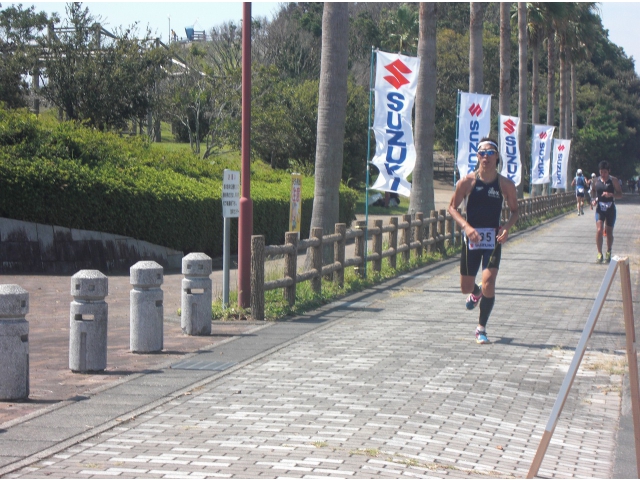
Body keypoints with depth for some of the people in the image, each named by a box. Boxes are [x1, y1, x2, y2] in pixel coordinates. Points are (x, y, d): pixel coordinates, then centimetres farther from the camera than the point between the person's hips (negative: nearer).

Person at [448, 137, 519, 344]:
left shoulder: (505, 184, -5)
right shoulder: (467, 181, -7)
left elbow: (514, 211, 7)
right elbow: (452, 207, -1)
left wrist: (507, 227, -14)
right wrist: (465, 226, -18)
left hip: (493, 240, -1)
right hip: (472, 238, 1)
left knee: (488, 284, -16)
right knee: (465, 287, 11)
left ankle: (481, 329, 0)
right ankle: (476, 292, 51)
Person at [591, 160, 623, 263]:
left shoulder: (613, 180, -4)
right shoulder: (597, 181, 5)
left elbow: (620, 195, -5)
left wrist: (611, 194, -23)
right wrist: (594, 200, -2)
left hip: (610, 209, -1)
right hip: (600, 209, 1)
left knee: (609, 232, 8)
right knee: (599, 230, -14)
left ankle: (608, 253, 28)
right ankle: (599, 254, -10)